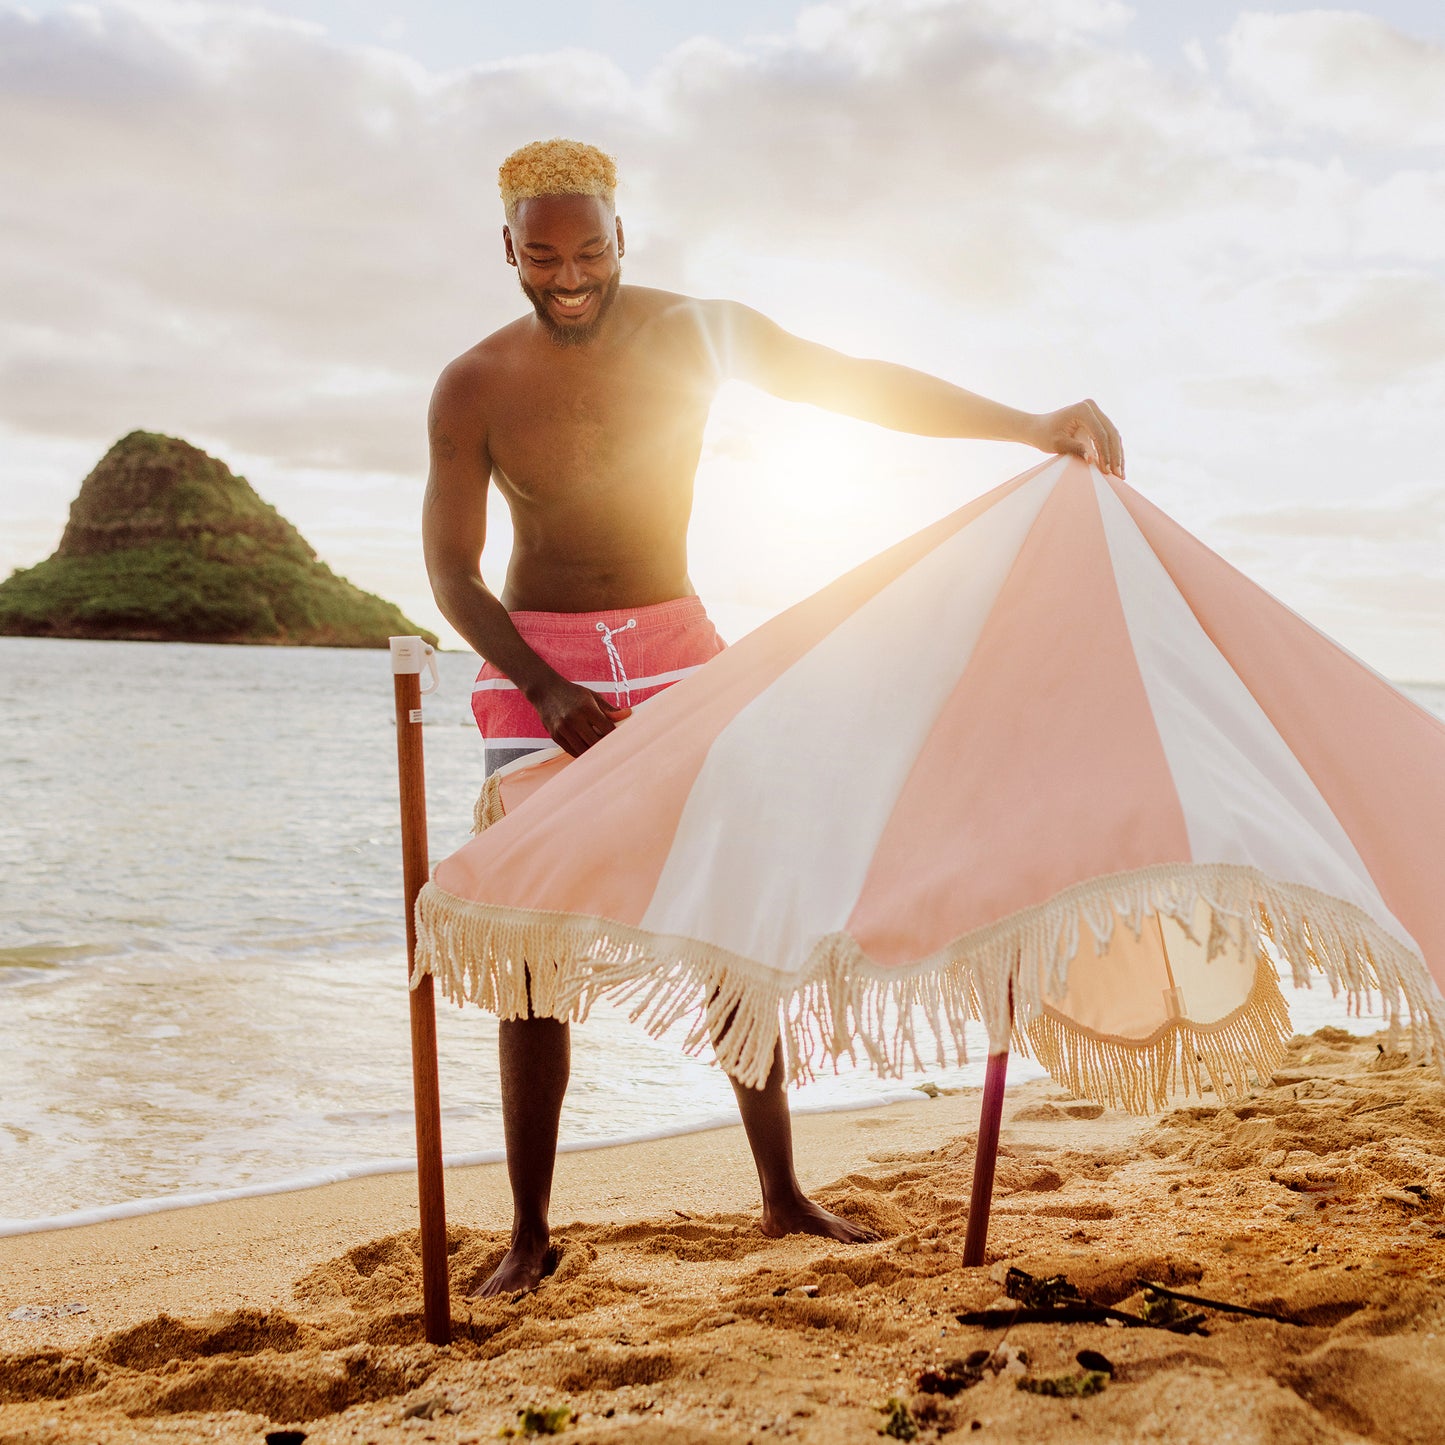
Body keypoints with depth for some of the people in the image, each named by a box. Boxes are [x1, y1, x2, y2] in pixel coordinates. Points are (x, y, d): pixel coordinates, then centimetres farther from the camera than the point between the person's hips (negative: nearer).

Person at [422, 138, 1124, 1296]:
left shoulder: (695, 333, -5)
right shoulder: (475, 388, -9)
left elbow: (865, 385, -5)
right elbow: (451, 570, -8)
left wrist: (1033, 426, -15)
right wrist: (545, 686, -22)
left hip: (674, 649, 2)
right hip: (536, 665, -2)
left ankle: (783, 1195, 14)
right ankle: (530, 1235, 4)